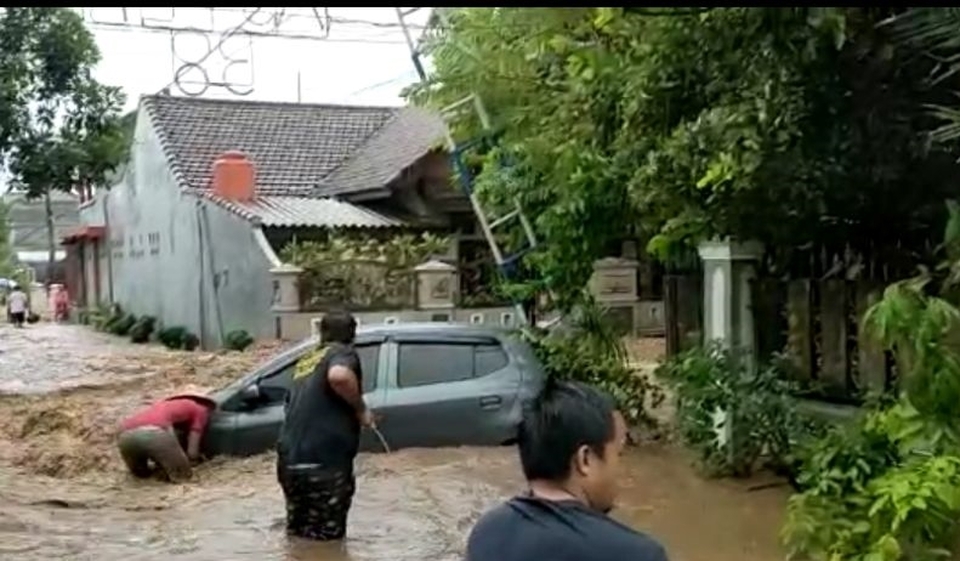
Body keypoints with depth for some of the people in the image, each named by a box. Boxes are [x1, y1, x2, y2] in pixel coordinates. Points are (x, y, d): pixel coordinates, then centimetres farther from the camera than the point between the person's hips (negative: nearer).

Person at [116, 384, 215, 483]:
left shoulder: (164, 403, 40)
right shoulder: (199, 409, 23)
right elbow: (192, 452, 17)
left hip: (126, 435, 6)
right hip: (153, 432, -6)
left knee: (141, 473, 31)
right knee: (182, 474, 14)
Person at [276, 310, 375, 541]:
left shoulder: (305, 362, 23)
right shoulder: (343, 353, 0)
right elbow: (338, 376, -26)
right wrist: (361, 408, -10)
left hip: (289, 462, 7)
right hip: (323, 463, -7)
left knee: (298, 535, 18)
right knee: (326, 540, 1)